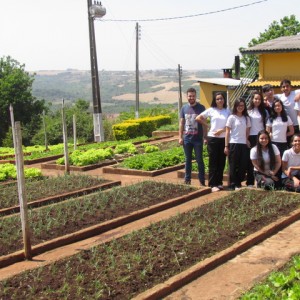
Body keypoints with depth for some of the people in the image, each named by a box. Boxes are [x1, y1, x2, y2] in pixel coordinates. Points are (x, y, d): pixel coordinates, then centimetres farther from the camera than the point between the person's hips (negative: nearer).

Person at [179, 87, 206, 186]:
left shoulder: (201, 107, -2)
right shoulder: (184, 108, 6)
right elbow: (181, 123, 9)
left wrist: (205, 137, -6)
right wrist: (180, 137, 3)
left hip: (198, 139, -3)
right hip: (187, 138, 3)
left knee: (199, 160, 0)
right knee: (188, 160, 11)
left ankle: (202, 181, 6)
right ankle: (187, 180, 19)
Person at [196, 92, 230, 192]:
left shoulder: (227, 111, 6)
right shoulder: (211, 110, 1)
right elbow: (198, 118, 5)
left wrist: (222, 130, -14)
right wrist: (208, 126, 0)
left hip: (223, 138, 2)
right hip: (213, 138, -2)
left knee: (221, 162, 8)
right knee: (213, 162, 1)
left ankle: (219, 183, 19)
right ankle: (213, 184, 4)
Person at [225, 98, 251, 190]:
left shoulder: (246, 118, 11)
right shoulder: (232, 117, -1)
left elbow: (247, 132, 14)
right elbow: (227, 132, -2)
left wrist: (247, 141, 1)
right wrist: (226, 146, -6)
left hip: (244, 144, 4)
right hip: (234, 144, -4)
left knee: (243, 165, 3)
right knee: (233, 165, 1)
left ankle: (238, 183, 15)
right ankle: (233, 184, 8)